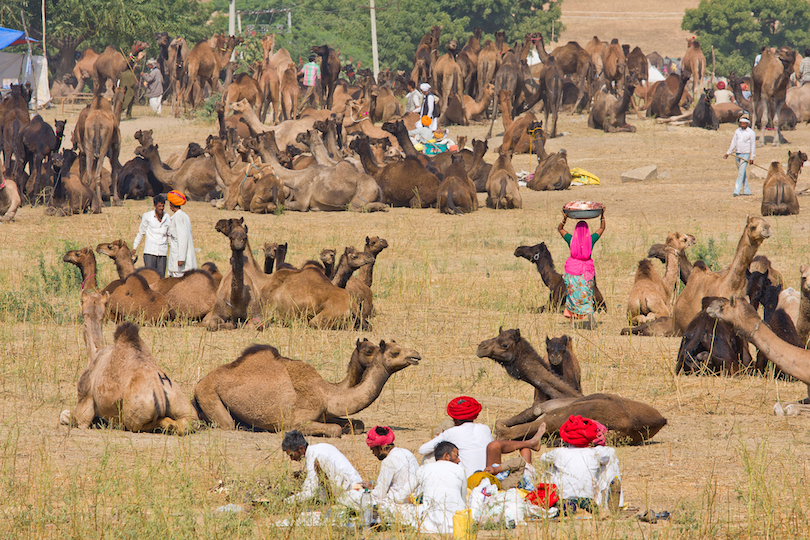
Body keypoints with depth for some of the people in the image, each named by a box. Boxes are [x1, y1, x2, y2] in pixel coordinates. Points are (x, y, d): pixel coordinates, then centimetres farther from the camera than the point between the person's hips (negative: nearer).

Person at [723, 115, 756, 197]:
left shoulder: (751, 133, -5)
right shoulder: (737, 131, 9)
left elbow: (753, 146, -3)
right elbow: (734, 143, 15)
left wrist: (752, 158, -6)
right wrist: (728, 153, 11)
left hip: (745, 154, -6)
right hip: (737, 154, 6)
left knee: (741, 173, -12)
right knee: (743, 174, 11)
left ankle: (737, 191, -17)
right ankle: (746, 190, 19)